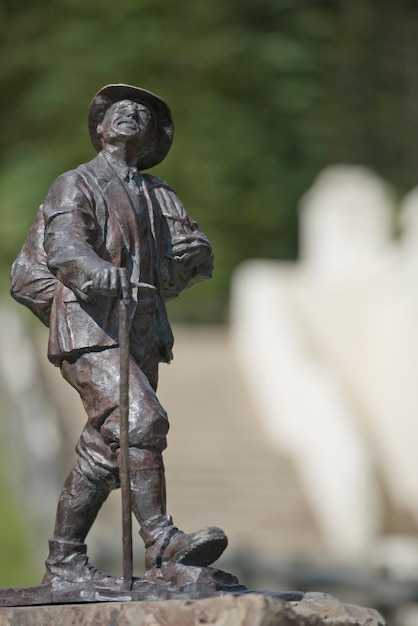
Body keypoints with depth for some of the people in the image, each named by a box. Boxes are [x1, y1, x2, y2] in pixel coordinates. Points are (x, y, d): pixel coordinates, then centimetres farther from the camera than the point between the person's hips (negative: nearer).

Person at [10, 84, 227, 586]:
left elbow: (200, 260, 13)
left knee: (102, 454, 6)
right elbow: (63, 245, -20)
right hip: (91, 334, -7)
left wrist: (191, 250, -10)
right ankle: (160, 541, -26)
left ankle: (64, 563, 10)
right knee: (141, 422, -23)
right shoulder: (74, 186, 1)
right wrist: (96, 273, -40)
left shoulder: (159, 195, 21)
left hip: (143, 337, 7)